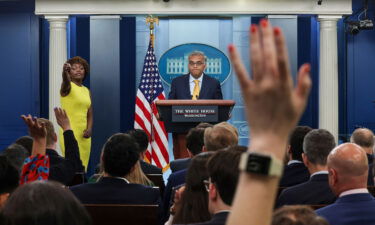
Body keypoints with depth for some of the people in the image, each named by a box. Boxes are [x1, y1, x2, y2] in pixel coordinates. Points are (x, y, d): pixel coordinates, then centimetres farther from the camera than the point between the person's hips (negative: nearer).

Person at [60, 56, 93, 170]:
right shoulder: (68, 86, -4)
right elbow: (66, 83, -30)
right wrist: (64, 72, -51)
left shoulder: (86, 90, 15)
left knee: (83, 166, 5)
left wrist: (89, 129, -2)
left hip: (84, 134, 6)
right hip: (70, 133, -6)